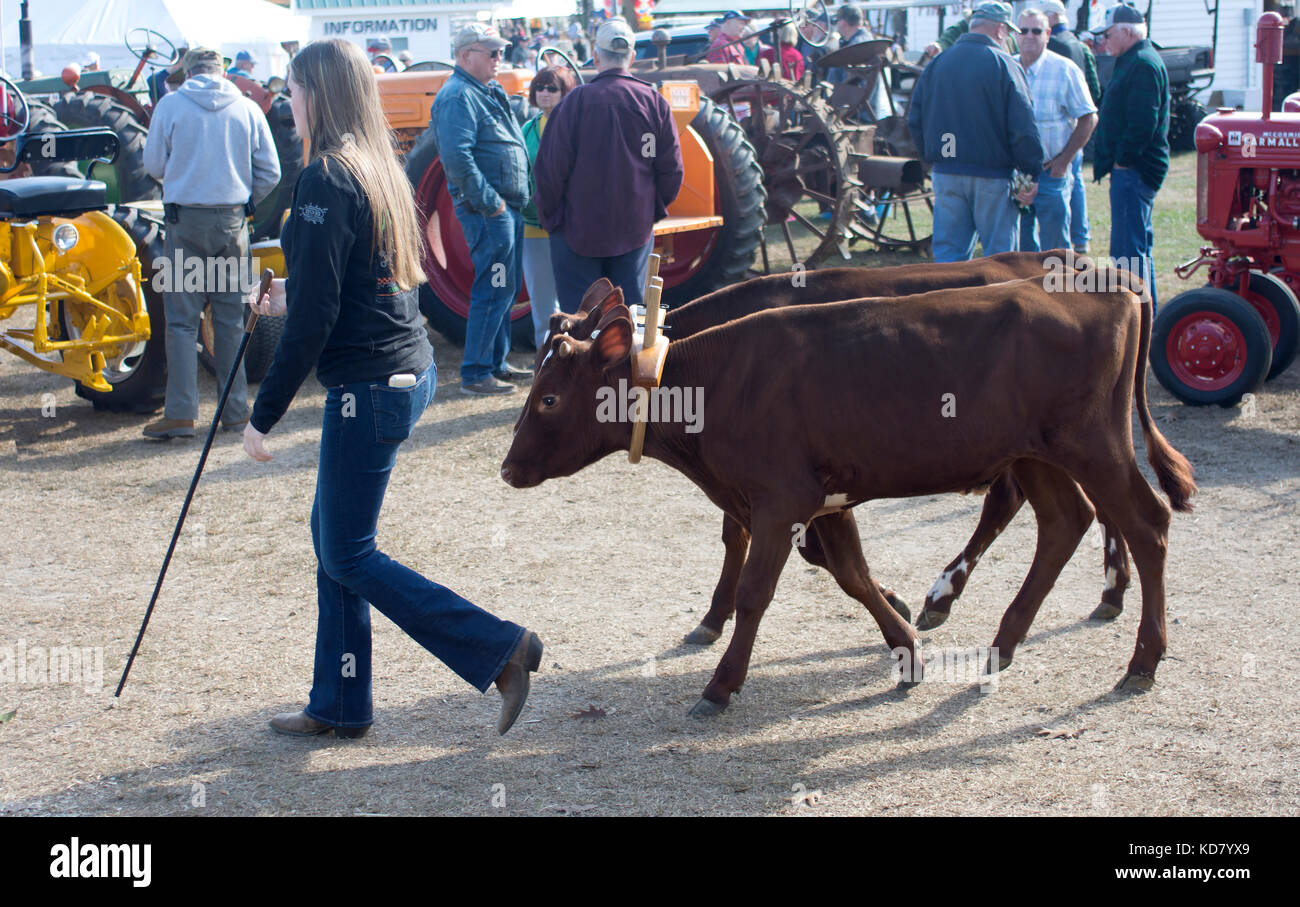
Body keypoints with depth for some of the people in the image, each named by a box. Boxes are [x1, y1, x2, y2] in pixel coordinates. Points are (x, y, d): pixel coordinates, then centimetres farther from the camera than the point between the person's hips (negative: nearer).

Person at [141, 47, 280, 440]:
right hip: (232, 221, 2)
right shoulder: (247, 109, 2)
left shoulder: (171, 104, -3)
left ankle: (180, 414, -4)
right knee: (231, 318, 10)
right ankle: (236, 410, 12)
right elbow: (270, 172, 3)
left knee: (182, 319, 1)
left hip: (186, 219, -2)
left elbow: (153, 165, 3)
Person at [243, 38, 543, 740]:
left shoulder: (326, 180, -17)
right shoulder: (377, 169, 11)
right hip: (406, 369, 9)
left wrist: (264, 414, -14)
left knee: (349, 555, 1)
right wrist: (288, 299, 23)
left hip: (369, 385, -9)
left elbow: (313, 317, -20)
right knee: (331, 536, 16)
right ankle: (339, 707, 23)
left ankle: (499, 649, 0)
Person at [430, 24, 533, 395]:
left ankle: (496, 363, 25)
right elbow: (457, 158, -25)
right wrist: (489, 201, -22)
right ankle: (475, 373, -3)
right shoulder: (458, 96, -15)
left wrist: (517, 199, 16)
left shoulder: (489, 92, 17)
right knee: (493, 290, -9)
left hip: (507, 206, 10)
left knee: (504, 290, 16)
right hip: (487, 210, -10)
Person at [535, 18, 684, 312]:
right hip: (635, 229, 3)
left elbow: (552, 166, -10)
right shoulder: (654, 101, -4)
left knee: (577, 310, 6)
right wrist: (654, 209, 16)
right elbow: (671, 169, 0)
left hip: (580, 230, -3)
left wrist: (549, 215, 4)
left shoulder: (578, 100, -12)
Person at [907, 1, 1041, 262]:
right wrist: (1032, 173, -6)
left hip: (945, 173, 5)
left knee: (949, 251, 8)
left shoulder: (937, 63, 8)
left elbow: (915, 120, 12)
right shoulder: (1004, 65, -8)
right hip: (992, 175, -5)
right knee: (1000, 253, 3)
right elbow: (1023, 127, -11)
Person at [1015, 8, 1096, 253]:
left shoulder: (1064, 70, -5)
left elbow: (1088, 118, -4)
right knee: (1022, 243, 10)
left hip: (1051, 171, -4)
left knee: (1055, 247, -3)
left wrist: (1064, 159, -11)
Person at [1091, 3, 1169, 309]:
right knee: (1137, 245, 18)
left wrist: (1122, 160, -19)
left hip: (1132, 170, -11)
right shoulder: (1134, 62, 18)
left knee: (1128, 249, -10)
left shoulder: (1143, 64, -16)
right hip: (1132, 169, 11)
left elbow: (1142, 123, -24)